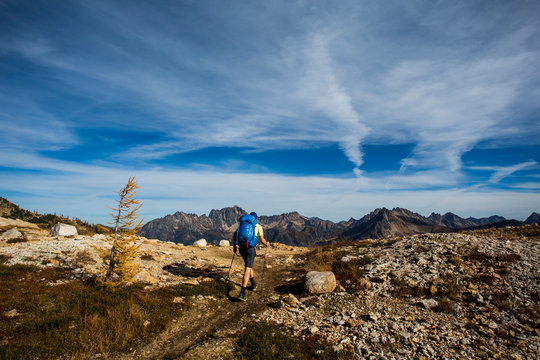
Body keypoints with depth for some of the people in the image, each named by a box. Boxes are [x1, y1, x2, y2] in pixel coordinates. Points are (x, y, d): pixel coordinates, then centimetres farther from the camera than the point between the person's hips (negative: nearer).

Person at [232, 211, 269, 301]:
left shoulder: (242, 223, 18)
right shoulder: (258, 226, 7)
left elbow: (234, 235, 12)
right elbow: (262, 240, 4)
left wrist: (234, 245, 24)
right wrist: (266, 243, 26)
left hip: (241, 248, 5)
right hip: (250, 248, -5)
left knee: (249, 266, 27)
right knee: (247, 270, -6)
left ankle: (254, 284, 37)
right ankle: (242, 293, -16)